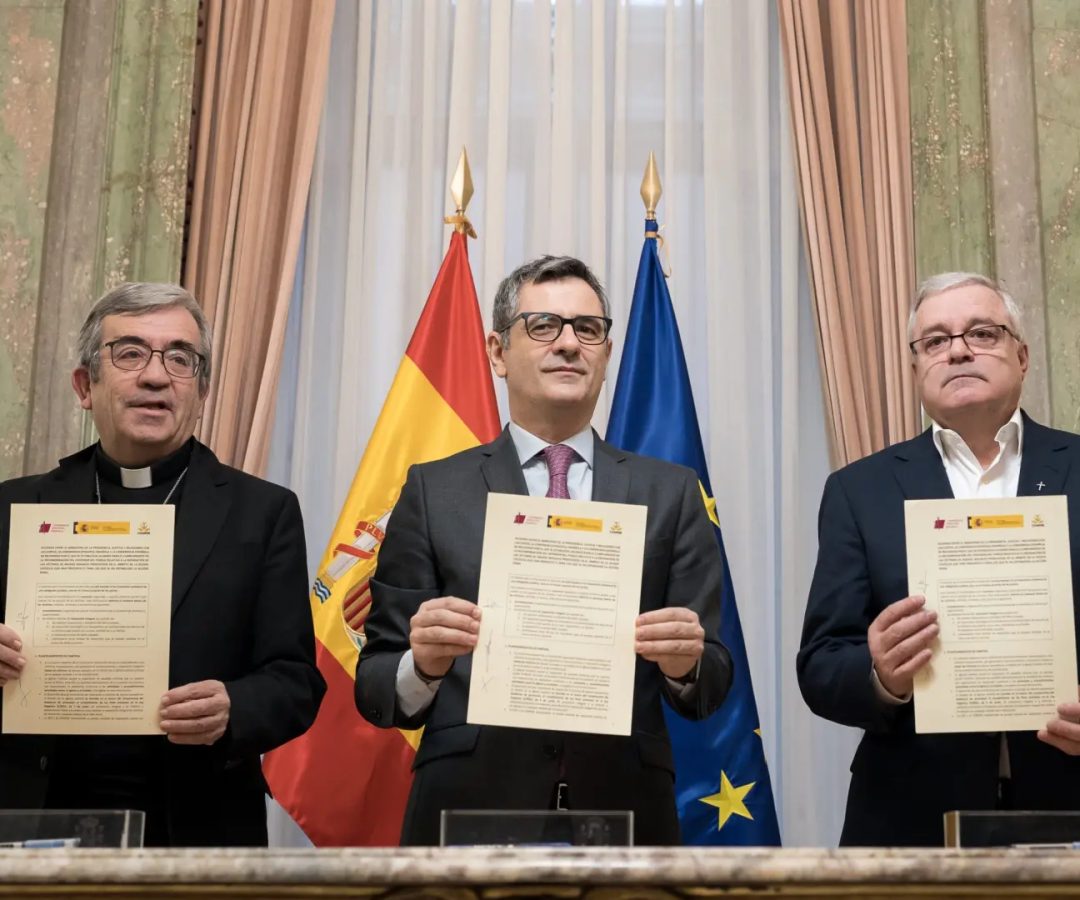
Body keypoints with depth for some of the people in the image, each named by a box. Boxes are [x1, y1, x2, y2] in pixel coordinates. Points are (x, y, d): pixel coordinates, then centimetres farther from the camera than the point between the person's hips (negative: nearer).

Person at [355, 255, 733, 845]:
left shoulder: (669, 493, 4)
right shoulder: (433, 492, 1)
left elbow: (711, 682, 2)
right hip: (470, 809, -1)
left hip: (623, 812, 1)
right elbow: (374, 686, -1)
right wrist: (424, 665, -22)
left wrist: (685, 666, -20)